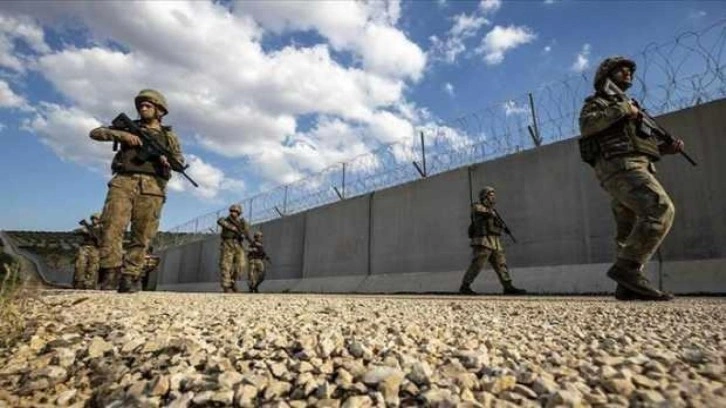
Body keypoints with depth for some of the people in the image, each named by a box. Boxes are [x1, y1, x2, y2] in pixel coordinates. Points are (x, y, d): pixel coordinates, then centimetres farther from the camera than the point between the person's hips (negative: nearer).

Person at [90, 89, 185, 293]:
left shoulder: (168, 135, 19)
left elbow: (180, 161, 11)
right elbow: (95, 133, 15)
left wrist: (167, 160, -12)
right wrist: (123, 135, -2)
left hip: (151, 188, 0)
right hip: (123, 183, 1)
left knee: (141, 236, -4)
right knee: (112, 227, -15)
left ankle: (129, 277, 0)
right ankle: (110, 272, -12)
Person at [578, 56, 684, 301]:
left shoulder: (631, 107, 35)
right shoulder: (597, 102, 10)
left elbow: (641, 144, 31)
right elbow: (586, 126, -14)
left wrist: (667, 148, 15)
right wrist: (621, 109, -12)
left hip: (635, 168, 9)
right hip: (620, 167, -9)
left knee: (630, 231, 1)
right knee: (661, 210, -24)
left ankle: (627, 286, -1)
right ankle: (627, 267, -26)